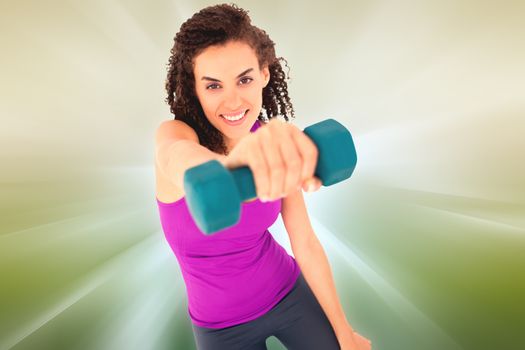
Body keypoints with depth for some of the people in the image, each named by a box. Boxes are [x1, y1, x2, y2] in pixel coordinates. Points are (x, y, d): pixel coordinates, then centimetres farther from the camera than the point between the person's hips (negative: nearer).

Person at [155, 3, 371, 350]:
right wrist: (235, 162, -71)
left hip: (288, 292, 2)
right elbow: (185, 162, -48)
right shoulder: (172, 134, -23)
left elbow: (306, 244, -7)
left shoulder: (275, 150, -13)